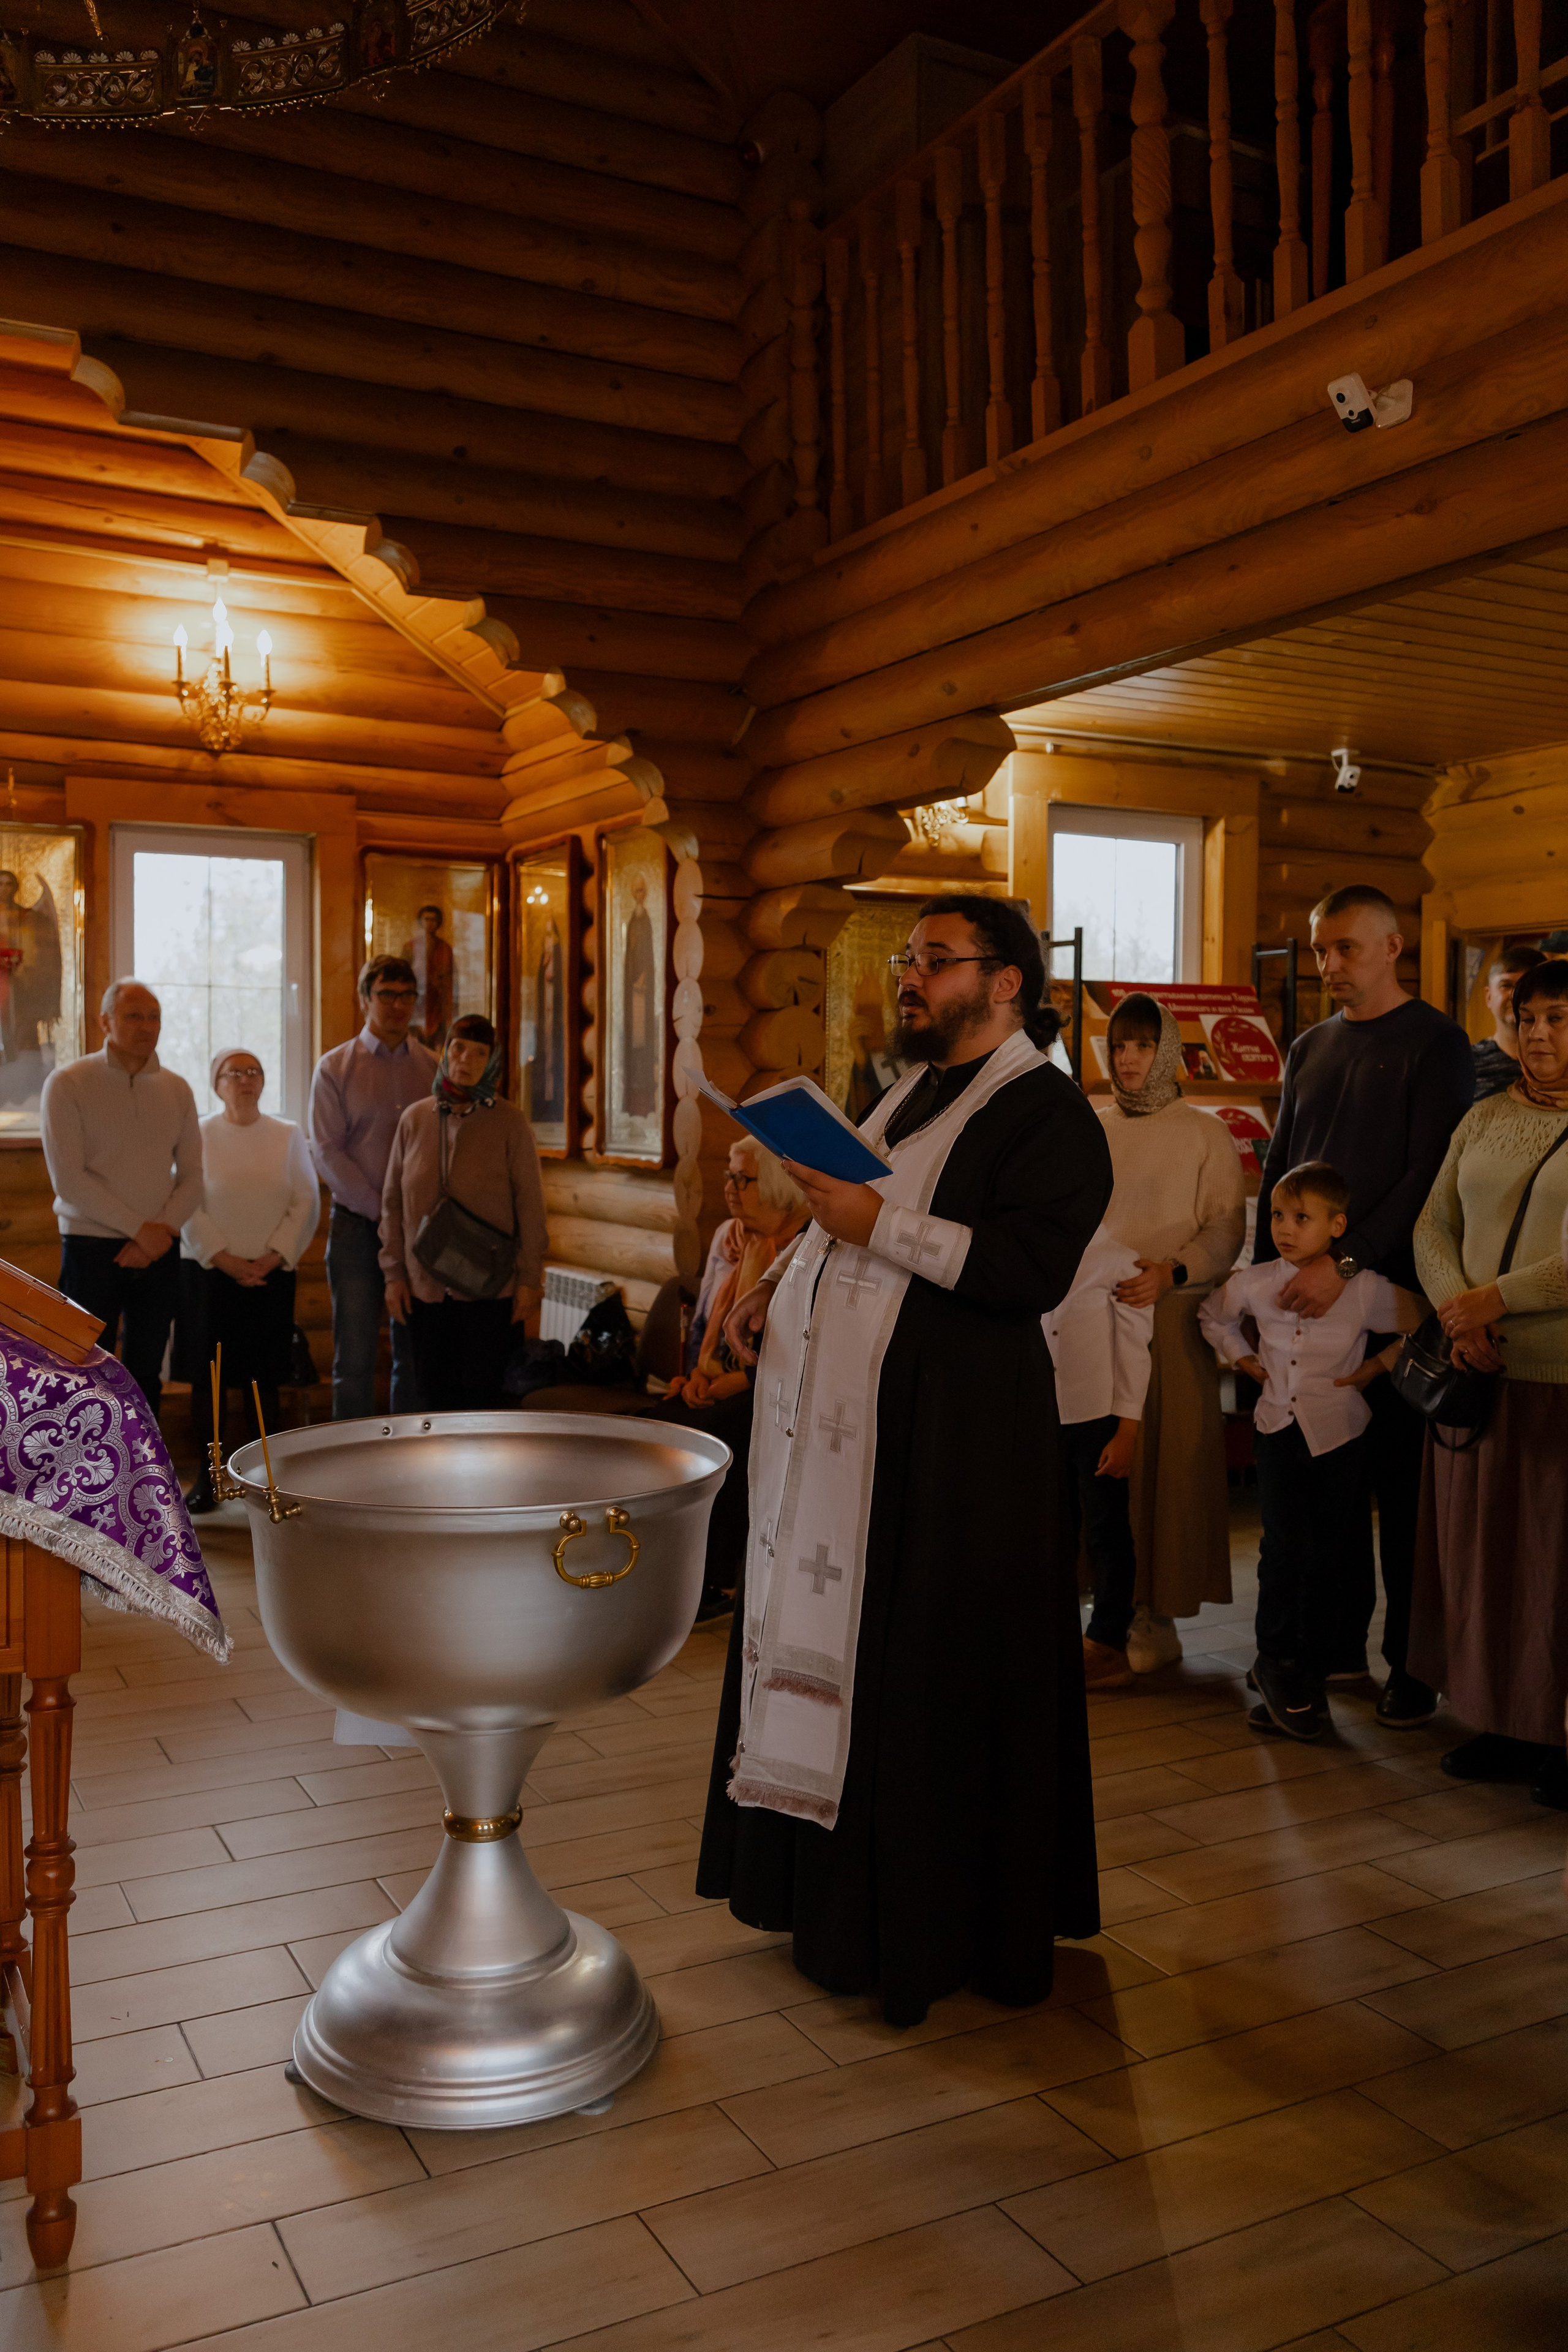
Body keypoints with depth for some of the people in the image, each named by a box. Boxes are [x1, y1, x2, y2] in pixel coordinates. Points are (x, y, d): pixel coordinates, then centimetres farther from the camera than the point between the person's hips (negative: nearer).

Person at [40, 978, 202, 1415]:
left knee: (145, 1374, 9)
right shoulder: (67, 1084, -5)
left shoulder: (176, 1089, 7)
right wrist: (138, 1228, -13)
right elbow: (68, 1180, -12)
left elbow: (192, 1178, 7)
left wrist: (161, 1231, -9)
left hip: (157, 1251, 4)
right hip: (91, 1247, -4)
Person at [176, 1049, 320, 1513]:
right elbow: (187, 1206, -4)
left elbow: (306, 1203, 2)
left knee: (263, 1376, 4)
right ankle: (207, 1475, 8)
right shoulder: (199, 1136, 1)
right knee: (207, 1375, 0)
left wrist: (272, 1258, -8)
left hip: (271, 1274, 1)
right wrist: (224, 1259, -12)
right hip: (209, 1271, -1)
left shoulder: (288, 1136, 6)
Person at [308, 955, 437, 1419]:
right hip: (357, 1225, -2)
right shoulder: (336, 1067, 3)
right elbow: (326, 1152, -3)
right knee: (354, 1358, -3)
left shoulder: (433, 1068, 10)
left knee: (416, 1356, 5)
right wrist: (380, 1210, -9)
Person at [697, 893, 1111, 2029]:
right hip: (838, 1421, 9)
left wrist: (882, 1226, -22)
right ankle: (830, 1881, 30)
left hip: (945, 1436, -8)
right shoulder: (909, 1096, 18)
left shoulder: (1047, 1111, -9)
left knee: (926, 1667, 0)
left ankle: (938, 1921, 17)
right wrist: (781, 1287, 10)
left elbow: (1032, 1267, -22)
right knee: (827, 1644, 14)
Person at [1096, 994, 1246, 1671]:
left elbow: (1226, 1231, -2)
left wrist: (1172, 1272, -18)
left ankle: (1156, 1615, 4)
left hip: (1173, 1317, -3)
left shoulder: (1205, 1135, 4)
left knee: (1168, 1460, -3)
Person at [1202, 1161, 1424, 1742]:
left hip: (1339, 1433, -1)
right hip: (1278, 1428, 1)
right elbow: (1212, 1314, 18)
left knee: (1327, 1557, 5)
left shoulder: (1365, 1290, -10)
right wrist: (1242, 1356, 8)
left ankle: (1308, 1678, 17)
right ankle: (1278, 1663, 12)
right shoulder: (1254, 1285, -2)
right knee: (1283, 1548, -5)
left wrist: (1380, 1363, -3)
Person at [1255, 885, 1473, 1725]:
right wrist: (1266, 1273, 10)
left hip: (1392, 1294, -5)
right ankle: (1340, 1640, 19)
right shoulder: (1308, 1049, 17)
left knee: (1402, 1485, 0)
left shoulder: (1434, 1043, -3)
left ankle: (1413, 1663, 9)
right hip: (1308, 1301, 5)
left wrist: (1346, 1261, -18)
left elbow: (1431, 1174, -12)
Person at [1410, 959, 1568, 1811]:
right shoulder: (1485, 1119, 11)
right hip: (1480, 1369, 5)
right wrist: (1457, 1311, -6)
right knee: (1478, 1544, 10)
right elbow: (1434, 1226, 10)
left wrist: (1497, 1300, -16)